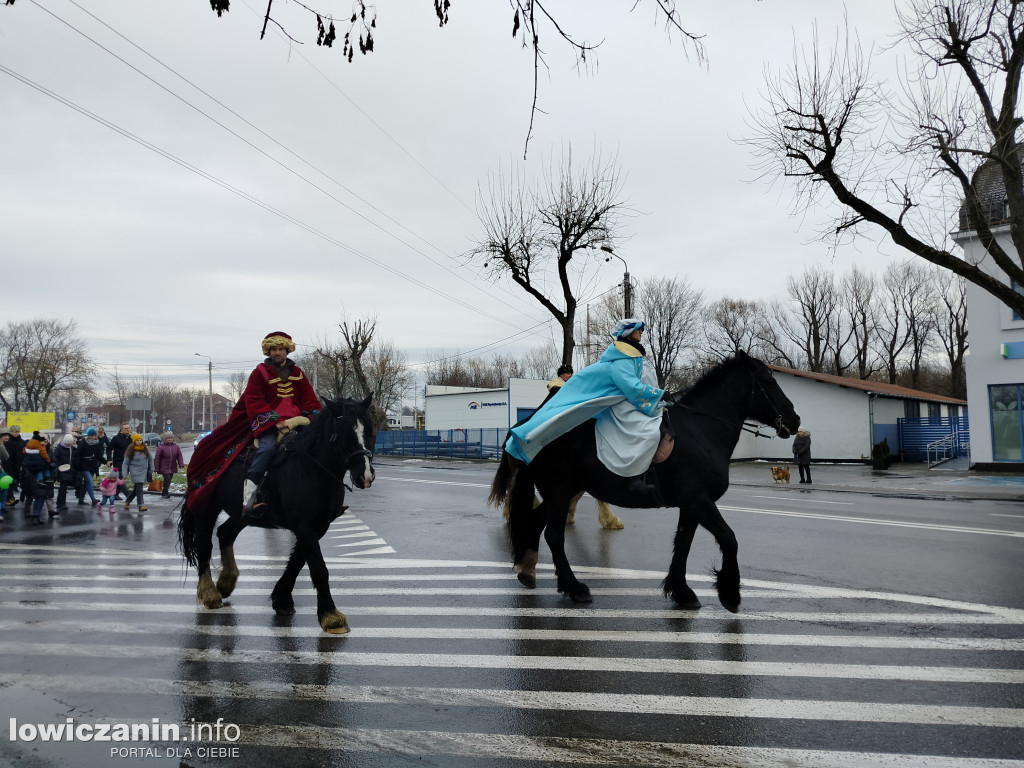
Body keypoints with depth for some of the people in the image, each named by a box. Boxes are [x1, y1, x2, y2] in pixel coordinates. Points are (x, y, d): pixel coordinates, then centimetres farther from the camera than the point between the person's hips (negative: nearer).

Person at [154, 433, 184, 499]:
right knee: (167, 479, -15)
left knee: (169, 480, 9)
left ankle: (164, 494, 22)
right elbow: (157, 458, -7)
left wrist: (181, 464, -7)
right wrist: (157, 468, -8)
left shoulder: (175, 446, 3)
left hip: (172, 468, 5)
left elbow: (179, 456, 7)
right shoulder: (161, 447, -9)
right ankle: (165, 493, -2)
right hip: (164, 468, -5)